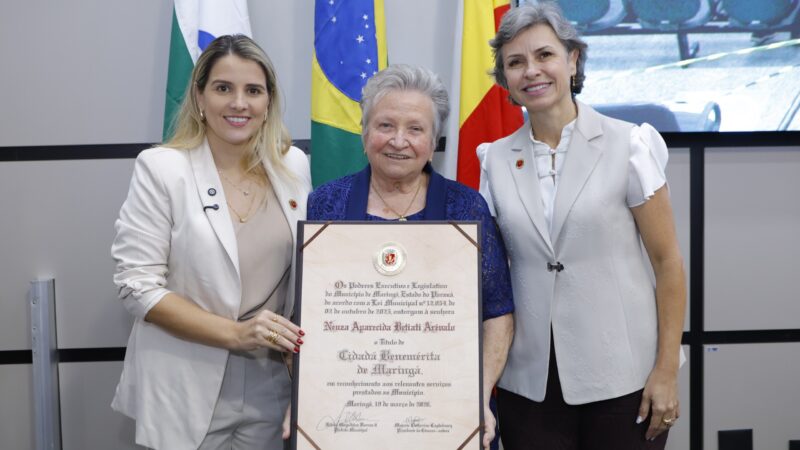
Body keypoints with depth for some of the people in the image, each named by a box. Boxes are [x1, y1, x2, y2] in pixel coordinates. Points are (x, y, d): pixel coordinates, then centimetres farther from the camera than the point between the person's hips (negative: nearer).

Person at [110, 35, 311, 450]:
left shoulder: (293, 165, 2)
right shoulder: (161, 168, -10)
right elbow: (138, 286, -13)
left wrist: (303, 354, -1)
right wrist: (235, 333, -20)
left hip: (269, 387, 4)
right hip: (186, 389, -3)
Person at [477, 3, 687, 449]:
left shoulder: (628, 145, -5)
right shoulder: (496, 160, 4)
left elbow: (669, 262, -4)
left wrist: (667, 370, -7)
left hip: (622, 378, -2)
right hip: (529, 381, 3)